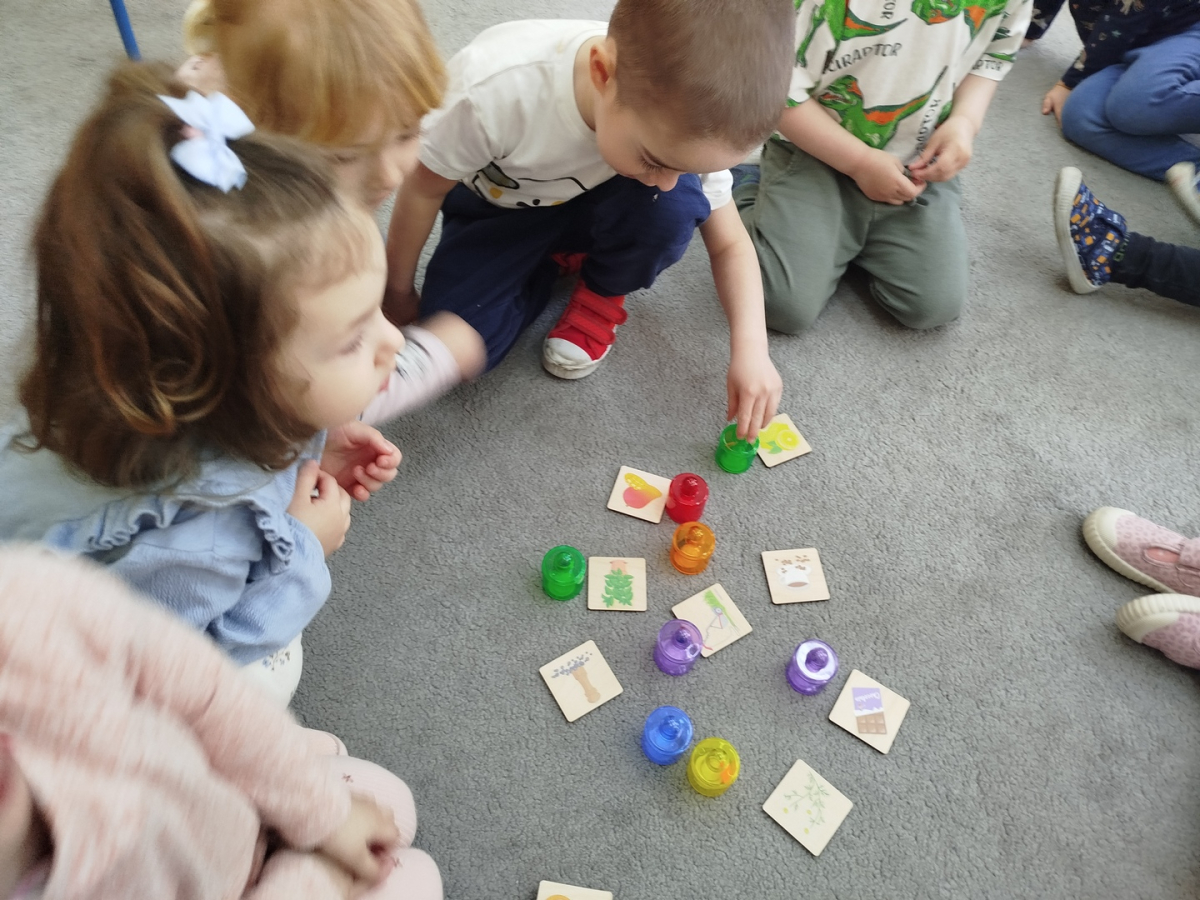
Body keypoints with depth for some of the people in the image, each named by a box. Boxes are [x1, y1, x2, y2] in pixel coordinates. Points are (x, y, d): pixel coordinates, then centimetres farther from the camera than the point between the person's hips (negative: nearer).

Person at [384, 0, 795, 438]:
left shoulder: (684, 122, -29)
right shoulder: (495, 89, -39)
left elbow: (730, 245, -16)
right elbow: (423, 189, -20)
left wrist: (750, 347, -31)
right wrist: (398, 293, -6)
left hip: (593, 206, 1)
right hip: (496, 204, -1)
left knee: (676, 206, -31)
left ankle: (602, 296, -1)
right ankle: (564, 260, 5)